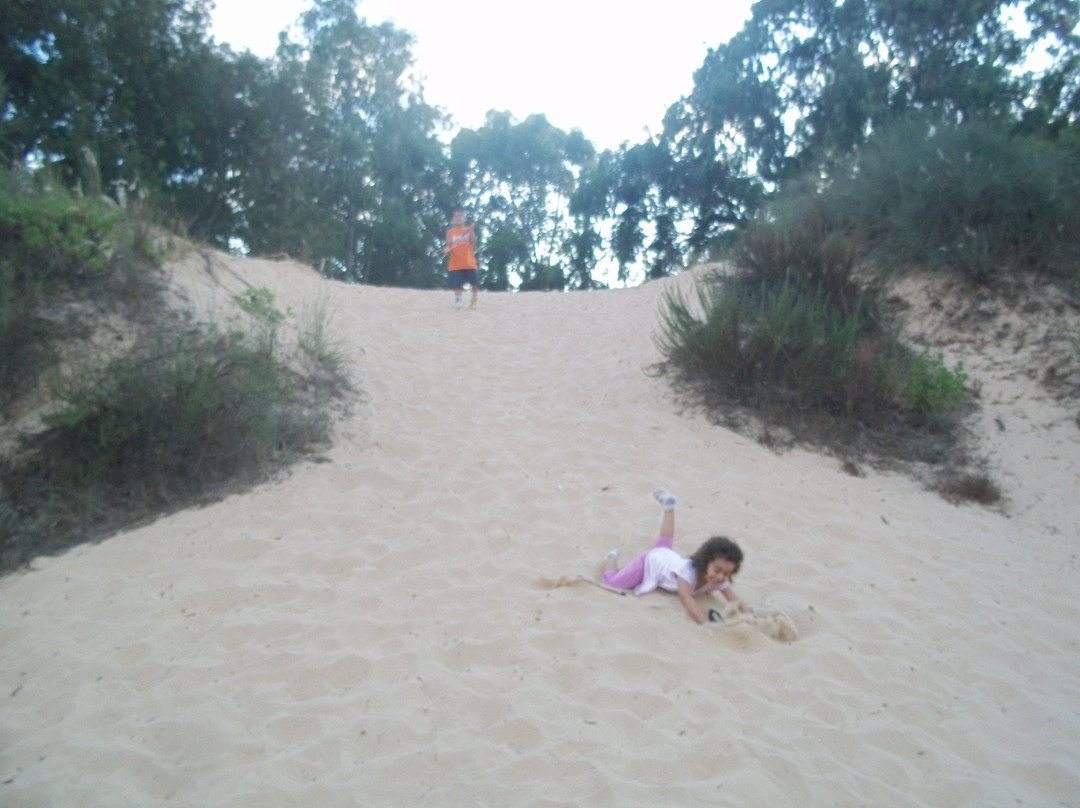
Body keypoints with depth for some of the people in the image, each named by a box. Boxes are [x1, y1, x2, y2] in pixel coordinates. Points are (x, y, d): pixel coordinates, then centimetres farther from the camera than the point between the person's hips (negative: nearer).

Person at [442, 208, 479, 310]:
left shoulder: (468, 229, 6)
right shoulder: (450, 231, 6)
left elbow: (473, 243, -8)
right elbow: (449, 246, 3)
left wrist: (471, 231, -22)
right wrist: (447, 250, -20)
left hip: (469, 263, 1)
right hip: (455, 264, 0)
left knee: (475, 284, 0)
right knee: (457, 286, -4)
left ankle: (474, 300, 23)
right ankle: (458, 304, 4)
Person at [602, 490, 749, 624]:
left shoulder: (720, 581, -32)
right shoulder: (688, 570, -48)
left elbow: (736, 601, -32)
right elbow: (685, 598, -59)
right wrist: (706, 621, -71)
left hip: (667, 557, 6)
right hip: (652, 560, -6)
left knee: (664, 544, 39)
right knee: (611, 582, -5)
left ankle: (668, 507, 54)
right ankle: (612, 557, 26)